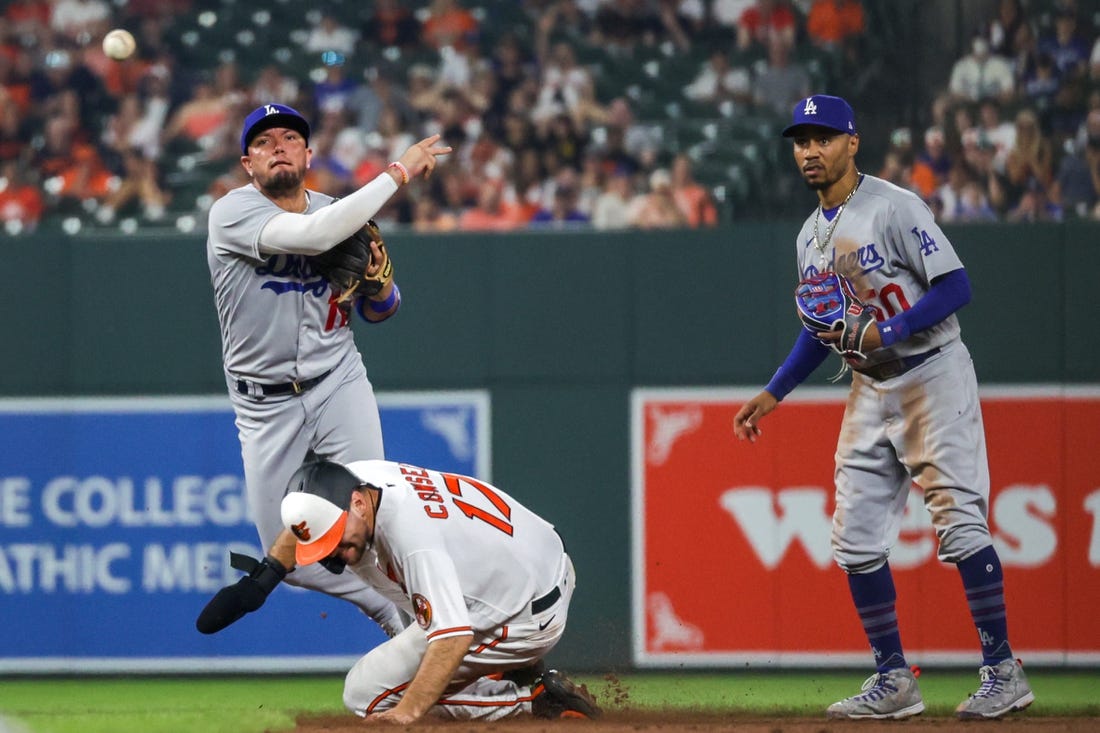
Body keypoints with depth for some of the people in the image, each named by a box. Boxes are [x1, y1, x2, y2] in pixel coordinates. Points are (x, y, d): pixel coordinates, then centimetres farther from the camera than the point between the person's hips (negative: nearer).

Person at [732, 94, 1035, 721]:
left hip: (933, 375, -8)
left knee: (960, 524, -13)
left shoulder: (894, 208, -12)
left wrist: (885, 332, -25)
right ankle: (894, 682, 10)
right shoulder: (812, 236, 12)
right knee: (856, 540, 3)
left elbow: (956, 286, -17)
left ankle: (1003, 673, -8)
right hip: (871, 391, 8)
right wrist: (773, 394, 16)